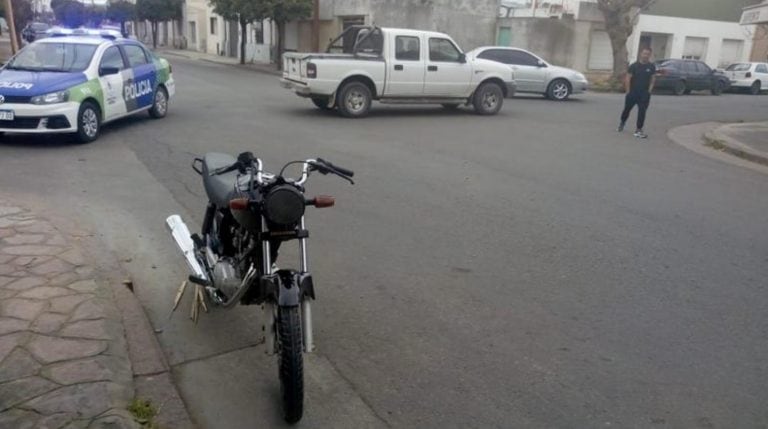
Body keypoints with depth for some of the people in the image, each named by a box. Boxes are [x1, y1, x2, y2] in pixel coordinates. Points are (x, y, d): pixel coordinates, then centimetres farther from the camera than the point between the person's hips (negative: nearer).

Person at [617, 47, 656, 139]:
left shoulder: (652, 67, 2)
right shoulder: (634, 66, -5)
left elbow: (653, 79, 8)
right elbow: (627, 79, -5)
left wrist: (649, 90, -1)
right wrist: (628, 91, -8)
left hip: (644, 94, 1)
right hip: (632, 92, -1)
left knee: (642, 111, -7)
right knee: (627, 109, 11)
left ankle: (639, 130, -3)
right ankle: (622, 123, 38)